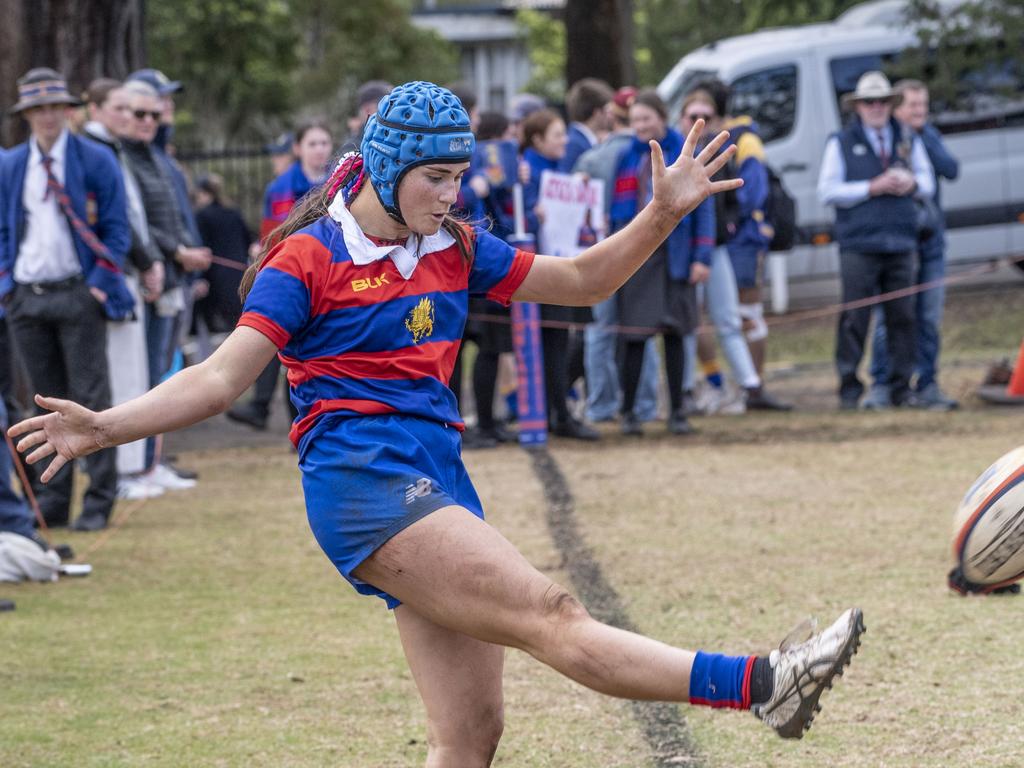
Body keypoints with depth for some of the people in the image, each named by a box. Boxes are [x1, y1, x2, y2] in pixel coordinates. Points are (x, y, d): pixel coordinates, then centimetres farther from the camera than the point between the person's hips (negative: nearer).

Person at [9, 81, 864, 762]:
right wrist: (107, 426, -21)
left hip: (437, 484, 8)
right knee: (549, 615, -21)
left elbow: (582, 280, 23)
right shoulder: (309, 259, -3)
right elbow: (222, 377, -8)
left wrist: (663, 214, 9)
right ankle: (756, 683, -33)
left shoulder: (454, 250, 15)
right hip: (361, 482, -8)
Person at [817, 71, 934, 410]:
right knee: (855, 319, -7)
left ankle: (901, 388, 5)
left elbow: (928, 182, 19)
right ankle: (849, 389, -2)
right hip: (858, 244, -3)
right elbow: (828, 191, -2)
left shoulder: (909, 141, 16)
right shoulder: (841, 143, 5)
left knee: (902, 316, 0)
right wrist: (872, 188, -10)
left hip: (900, 243, 3)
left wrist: (912, 184, -4)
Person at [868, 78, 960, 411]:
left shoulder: (930, 136, 11)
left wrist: (922, 137, -11)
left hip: (930, 242, 5)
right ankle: (881, 385, 3)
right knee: (889, 318, -5)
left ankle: (927, 385, 11)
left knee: (929, 319, 5)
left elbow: (951, 169, -6)